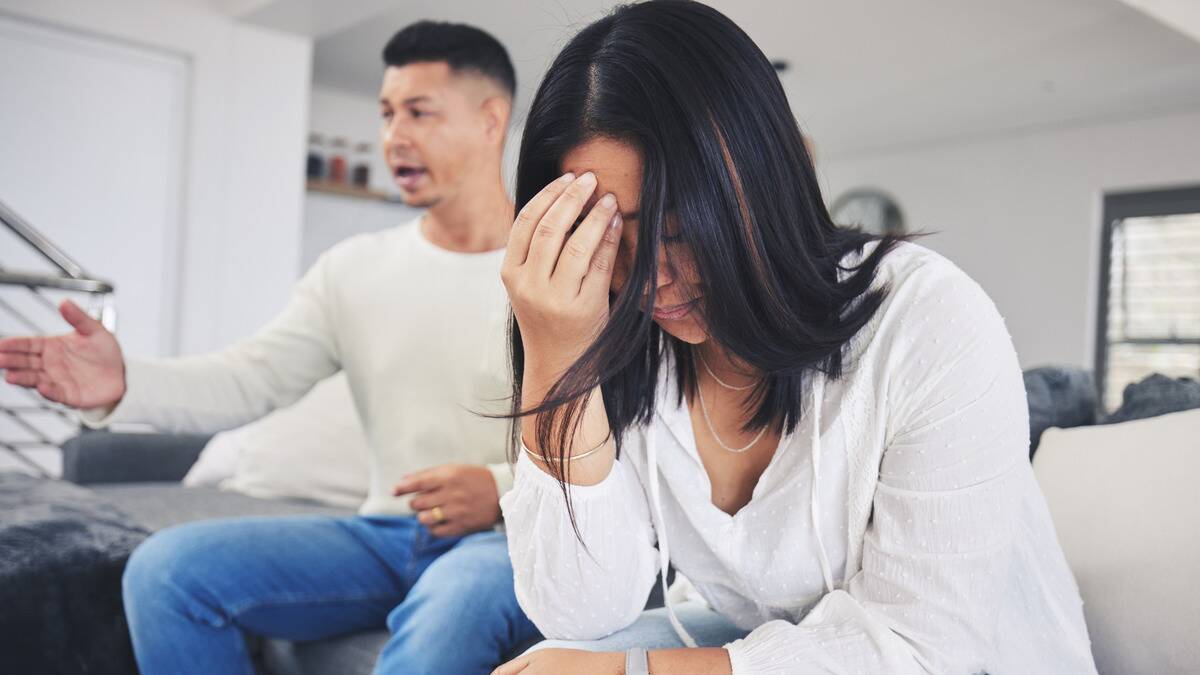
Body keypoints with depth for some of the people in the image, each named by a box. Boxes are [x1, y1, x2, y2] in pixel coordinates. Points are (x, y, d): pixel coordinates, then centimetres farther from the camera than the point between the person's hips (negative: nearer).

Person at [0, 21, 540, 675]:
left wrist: (505, 489, -24)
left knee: (453, 607, -40)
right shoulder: (352, 269, 9)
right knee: (165, 567, -13)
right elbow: (249, 378, 0)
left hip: (515, 537, -4)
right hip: (385, 535, 5)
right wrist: (126, 384, -19)